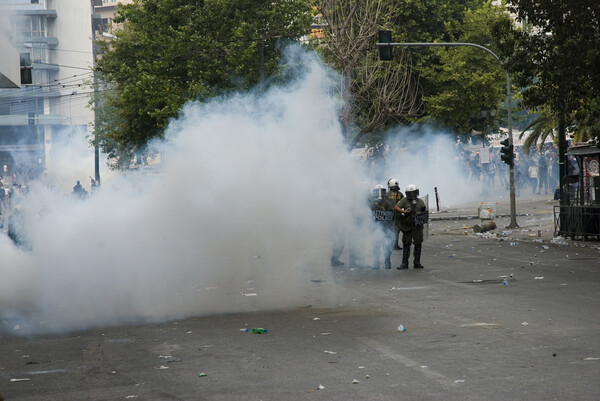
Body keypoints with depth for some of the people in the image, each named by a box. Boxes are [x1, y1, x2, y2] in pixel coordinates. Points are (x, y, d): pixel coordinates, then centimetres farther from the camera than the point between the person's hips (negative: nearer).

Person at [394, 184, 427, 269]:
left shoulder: (420, 202, 4)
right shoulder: (405, 200, -2)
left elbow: (425, 213, 13)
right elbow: (395, 208, -12)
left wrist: (422, 213, -10)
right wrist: (403, 211, -28)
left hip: (418, 227, 2)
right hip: (407, 226, -2)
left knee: (418, 245, 5)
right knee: (406, 245, 1)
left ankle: (417, 263, 13)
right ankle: (404, 263, 5)